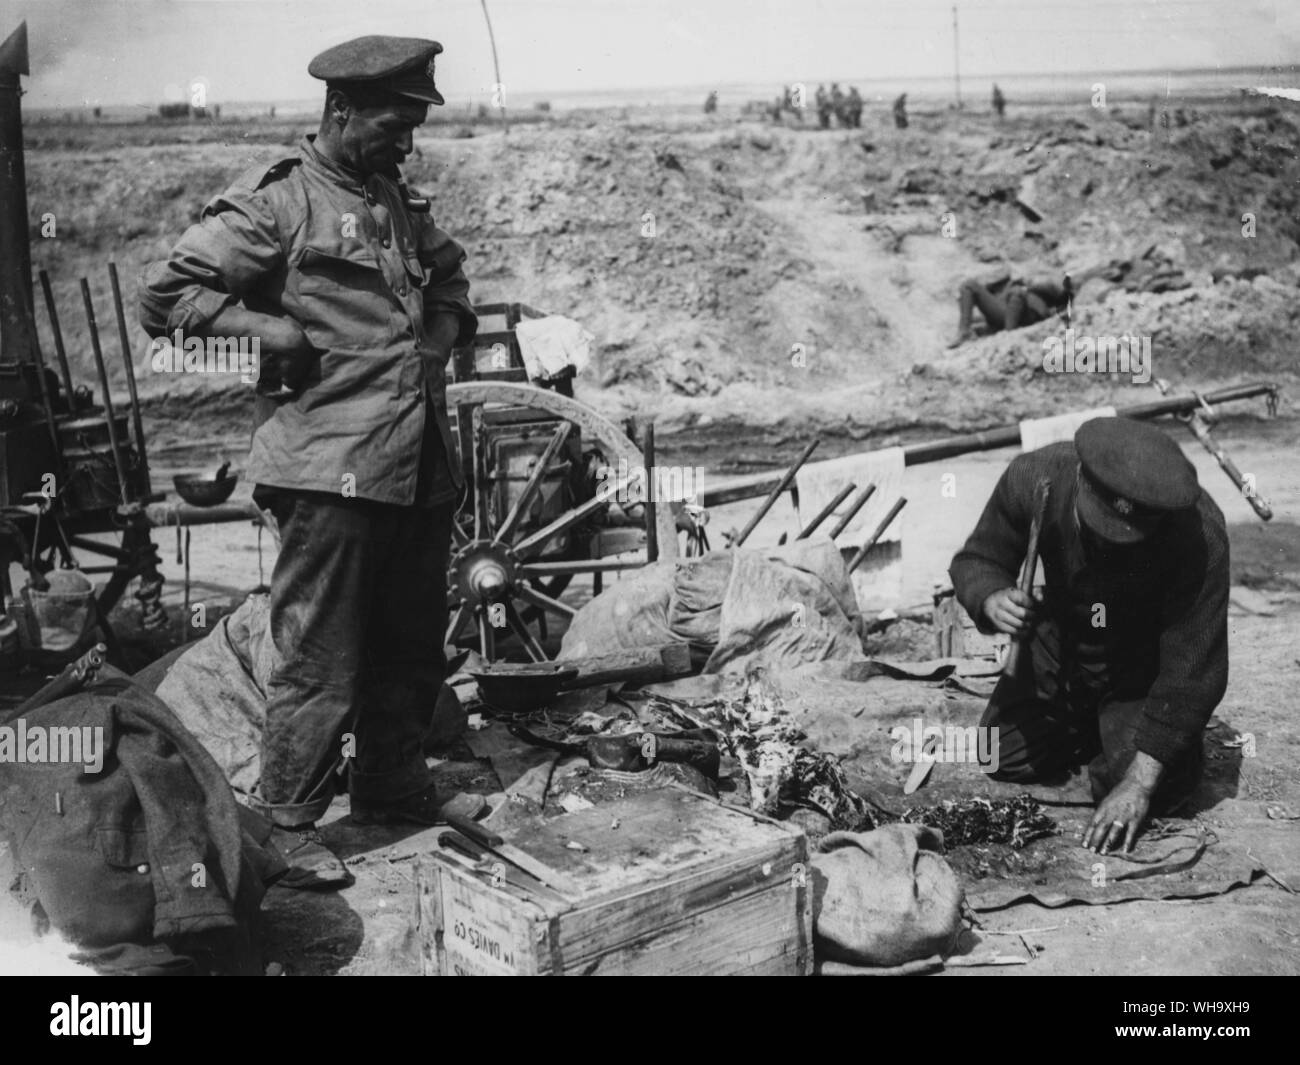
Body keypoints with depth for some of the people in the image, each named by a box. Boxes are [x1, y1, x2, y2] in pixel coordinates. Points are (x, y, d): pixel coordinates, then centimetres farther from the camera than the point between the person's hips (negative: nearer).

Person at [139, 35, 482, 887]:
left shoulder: (400, 204, 17)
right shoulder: (275, 206, -6)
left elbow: (449, 272, 35)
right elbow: (165, 293, -8)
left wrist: (448, 324, 15)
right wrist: (274, 330, -14)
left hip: (420, 465, 8)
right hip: (331, 470, -8)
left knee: (415, 643, 17)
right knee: (321, 659, -2)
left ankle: (394, 786, 34)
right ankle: (289, 824, 14)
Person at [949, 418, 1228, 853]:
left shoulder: (1200, 536, -36)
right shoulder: (1035, 477, -28)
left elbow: (1191, 672, -32)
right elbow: (976, 559, -11)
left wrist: (1139, 783, -32)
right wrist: (993, 601, -37)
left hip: (1144, 662, -3)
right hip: (1061, 641, 4)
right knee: (1005, 757, -1)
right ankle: (1089, 725, 27)